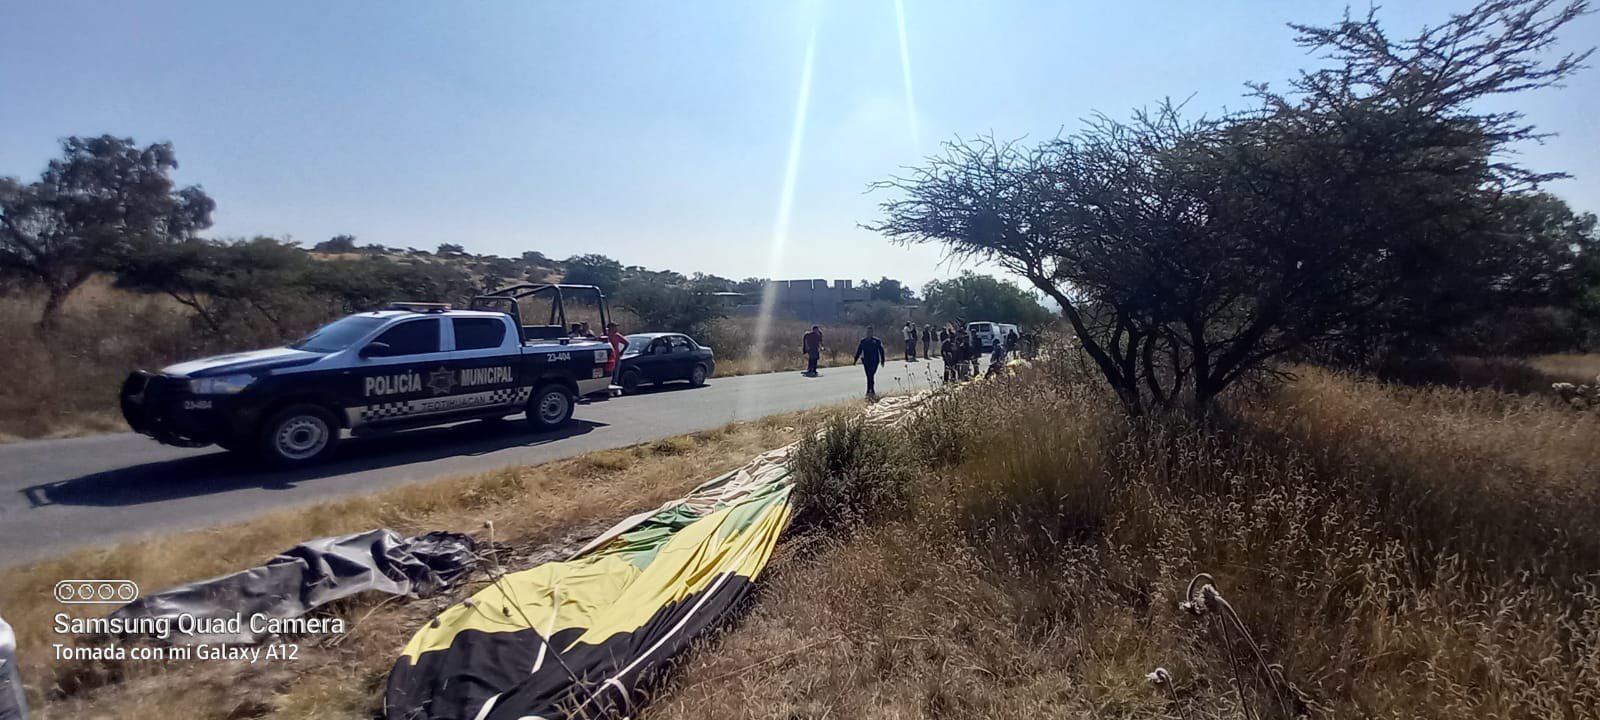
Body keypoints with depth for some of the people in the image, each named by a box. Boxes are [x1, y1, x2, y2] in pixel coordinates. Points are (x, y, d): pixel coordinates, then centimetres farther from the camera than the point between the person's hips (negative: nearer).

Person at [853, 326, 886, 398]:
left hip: (874, 361, -3)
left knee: (871, 375, -15)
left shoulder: (877, 341, -2)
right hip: (866, 362, 3)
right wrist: (855, 360, 8)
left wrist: (882, 360, -1)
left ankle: (869, 391, -13)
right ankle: (872, 391, 18)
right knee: (869, 376, 6)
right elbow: (859, 351, 11)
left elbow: (881, 351, 2)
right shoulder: (863, 341, 6)